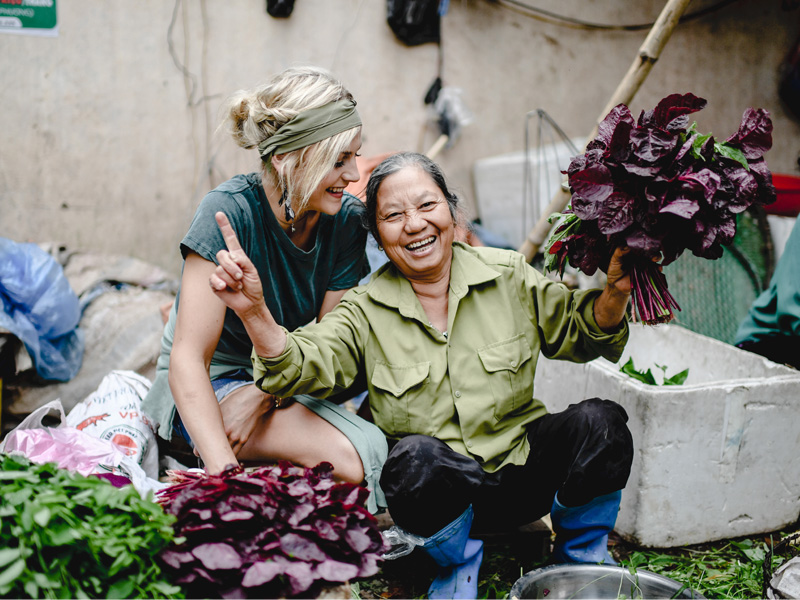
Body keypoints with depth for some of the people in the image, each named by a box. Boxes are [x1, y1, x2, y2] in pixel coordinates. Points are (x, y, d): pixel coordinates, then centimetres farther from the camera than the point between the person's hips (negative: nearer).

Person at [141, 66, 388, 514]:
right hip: (212, 383, -4)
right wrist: (224, 470, -38)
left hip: (288, 385, 5)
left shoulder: (348, 219, -9)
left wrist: (261, 397, -23)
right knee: (349, 460, -28)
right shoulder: (230, 211, -23)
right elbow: (188, 358, -27)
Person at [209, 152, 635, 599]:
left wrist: (616, 292, -16)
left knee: (599, 422, -24)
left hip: (525, 468, 2)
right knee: (416, 456, -35)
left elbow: (580, 333, 5)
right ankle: (457, 563, 0)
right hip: (440, 495, -1)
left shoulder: (509, 276, 1)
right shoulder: (365, 312, -2)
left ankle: (582, 552, 6)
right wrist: (254, 312, -34)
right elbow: (304, 366, -16)